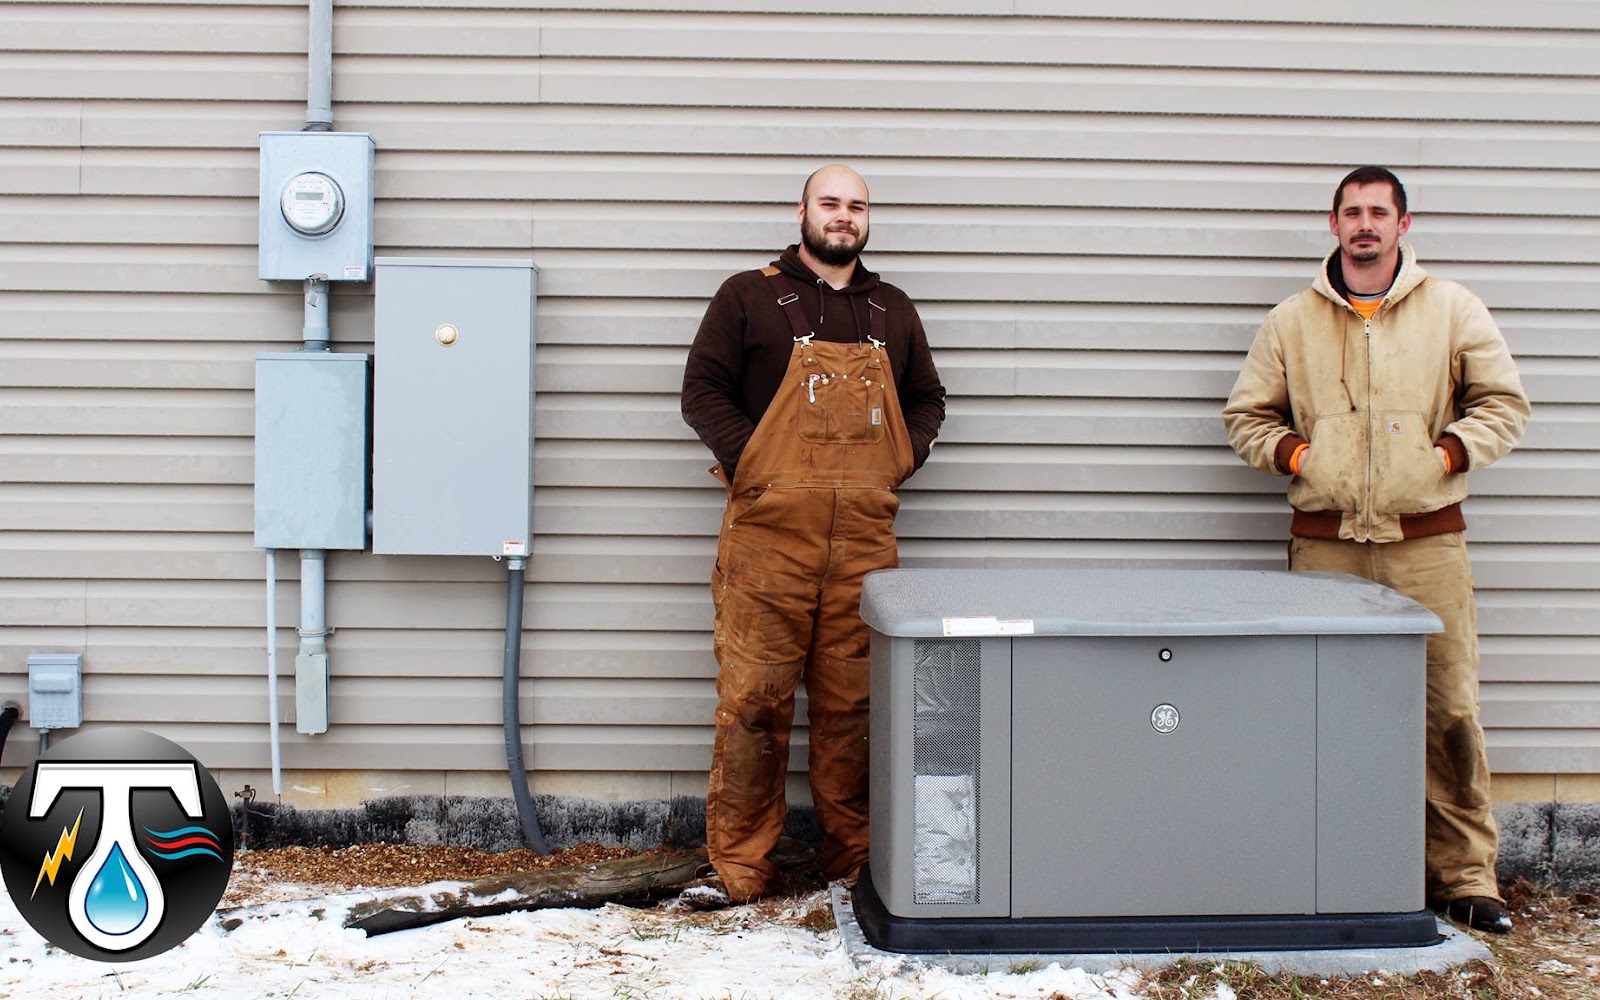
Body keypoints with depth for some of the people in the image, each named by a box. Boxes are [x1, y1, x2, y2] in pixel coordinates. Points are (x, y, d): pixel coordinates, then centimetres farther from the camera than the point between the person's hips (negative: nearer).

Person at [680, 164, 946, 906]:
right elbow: (702, 390, 3)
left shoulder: (893, 312, 20)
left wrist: (902, 461, 8)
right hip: (769, 533, -3)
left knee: (854, 702, 6)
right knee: (753, 697, -4)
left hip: (865, 538, 3)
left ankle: (856, 857, 17)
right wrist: (750, 463, -8)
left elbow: (927, 400, 25)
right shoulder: (749, 297, 7)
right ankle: (740, 867, 4)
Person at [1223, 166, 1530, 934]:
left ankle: (1464, 872, 9)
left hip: (1426, 541, -1)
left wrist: (1450, 453, -4)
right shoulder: (1292, 320, 11)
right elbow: (1246, 415, 16)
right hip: (1324, 544, 1)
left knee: (1449, 709, -2)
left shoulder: (1452, 309, 9)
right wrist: (1292, 452, -2)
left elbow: (1503, 403, 11)